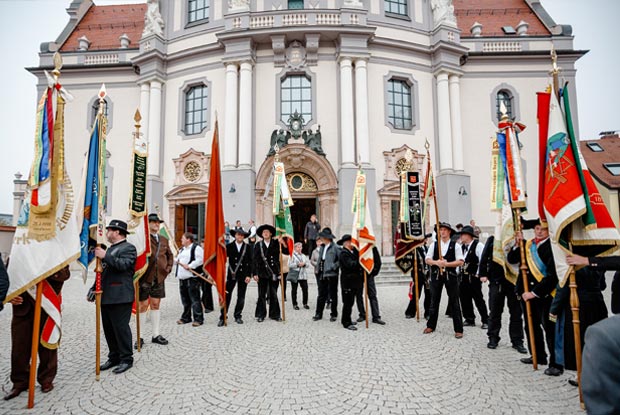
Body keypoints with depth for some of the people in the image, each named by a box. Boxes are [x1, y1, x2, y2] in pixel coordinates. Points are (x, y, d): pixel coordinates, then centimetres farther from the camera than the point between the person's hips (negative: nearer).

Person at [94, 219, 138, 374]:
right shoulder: (109, 249, 21)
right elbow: (103, 271, 25)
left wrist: (105, 256, -23)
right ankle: (114, 357, 24)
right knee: (109, 329, 12)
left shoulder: (128, 248, -6)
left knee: (121, 327, -4)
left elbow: (124, 264, -23)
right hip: (106, 297, 9)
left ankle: (126, 359, 7)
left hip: (120, 297, -9)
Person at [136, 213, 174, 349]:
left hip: (159, 278, 5)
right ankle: (139, 337, 14)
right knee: (143, 306, 2)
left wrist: (168, 268, 9)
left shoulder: (164, 240, 11)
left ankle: (156, 335, 21)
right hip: (145, 277, -5)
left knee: (155, 305, 12)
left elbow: (170, 255, 21)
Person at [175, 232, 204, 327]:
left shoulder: (196, 248, -8)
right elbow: (178, 258, 30)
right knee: (185, 299, 15)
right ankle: (186, 317, 27)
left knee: (194, 299, -6)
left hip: (192, 277, -9)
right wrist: (176, 260, 9)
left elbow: (200, 260, -18)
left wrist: (189, 266, -22)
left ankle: (198, 319, 0)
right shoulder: (182, 249, 20)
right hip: (182, 277, 9)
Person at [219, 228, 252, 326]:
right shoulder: (229, 246, 3)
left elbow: (250, 262, 2)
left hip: (243, 275, 1)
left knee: (241, 297, 7)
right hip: (231, 275, -1)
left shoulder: (248, 247, 4)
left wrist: (249, 275, -5)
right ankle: (222, 317, 6)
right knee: (227, 296, -2)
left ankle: (238, 316, 21)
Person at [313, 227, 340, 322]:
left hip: (331, 274, -6)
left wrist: (334, 266, -16)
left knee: (333, 295, 7)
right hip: (322, 274, 6)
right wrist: (319, 270, 11)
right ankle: (319, 314, 19)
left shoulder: (335, 247, -12)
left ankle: (334, 314, 19)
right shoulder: (322, 247, 10)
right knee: (321, 295, 11)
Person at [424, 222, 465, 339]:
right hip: (436, 275, 3)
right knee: (434, 301, 12)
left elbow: (460, 262, -7)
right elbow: (427, 259, 2)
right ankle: (431, 326, 25)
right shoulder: (434, 244, 7)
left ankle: (458, 330, 10)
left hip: (450, 275, -2)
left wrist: (446, 263, -17)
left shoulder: (455, 245, 0)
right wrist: (436, 262, -17)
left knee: (454, 302, 1)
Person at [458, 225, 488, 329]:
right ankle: (469, 320, 22)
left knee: (478, 299, 1)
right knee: (465, 299, 10)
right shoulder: (462, 246, 9)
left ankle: (485, 321, 14)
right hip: (463, 277, 7)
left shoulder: (478, 245, -11)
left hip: (474, 277, -7)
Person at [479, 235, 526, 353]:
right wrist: (483, 274, -1)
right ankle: (493, 338, 21)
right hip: (496, 280, 0)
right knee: (495, 311, 9)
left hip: (514, 281, 0)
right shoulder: (492, 239, 3)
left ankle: (517, 341, 19)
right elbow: (484, 257, 3)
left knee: (516, 313, 7)